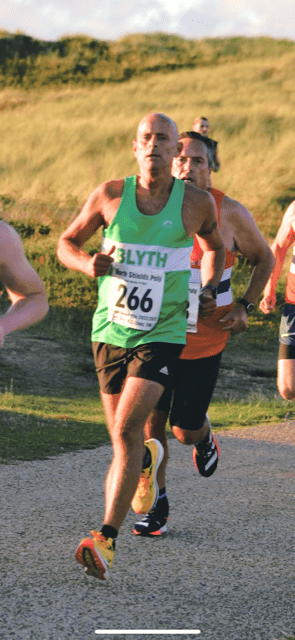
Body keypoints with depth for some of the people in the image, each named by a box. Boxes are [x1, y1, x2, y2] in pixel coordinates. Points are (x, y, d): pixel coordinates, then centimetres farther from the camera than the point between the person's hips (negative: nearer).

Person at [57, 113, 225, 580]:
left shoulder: (196, 203, -3)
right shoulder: (111, 195, -2)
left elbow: (214, 245, 19)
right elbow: (66, 243, 8)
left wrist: (210, 285, 7)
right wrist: (88, 264, -11)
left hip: (162, 335, -2)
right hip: (111, 332, 2)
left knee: (127, 428, -19)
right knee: (123, 438, 10)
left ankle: (106, 540, -19)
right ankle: (147, 459, 50)